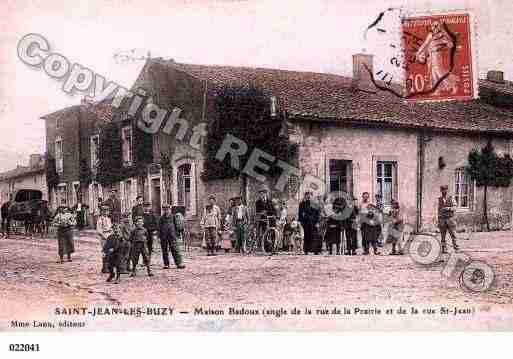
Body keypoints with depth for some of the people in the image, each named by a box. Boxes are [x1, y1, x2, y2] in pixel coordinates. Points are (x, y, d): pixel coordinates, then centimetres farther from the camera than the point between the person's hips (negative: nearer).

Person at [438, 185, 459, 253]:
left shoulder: (450, 198, 2)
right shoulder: (440, 199, 9)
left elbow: (453, 208, -6)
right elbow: (439, 210, 12)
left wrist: (447, 208, -24)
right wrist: (438, 221, 8)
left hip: (450, 218, -2)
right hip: (442, 219, 2)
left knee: (452, 233, -8)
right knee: (443, 235, 2)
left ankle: (455, 245, -1)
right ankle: (444, 249, 4)